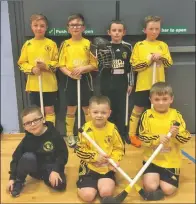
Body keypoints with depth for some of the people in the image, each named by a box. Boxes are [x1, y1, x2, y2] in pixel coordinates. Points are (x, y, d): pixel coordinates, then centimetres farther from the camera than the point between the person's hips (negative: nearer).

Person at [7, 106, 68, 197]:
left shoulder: (54, 134, -15)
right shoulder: (27, 139, -9)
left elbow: (63, 153, -12)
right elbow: (16, 157, -2)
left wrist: (55, 170, -24)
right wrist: (12, 178, -7)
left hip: (52, 167, 0)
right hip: (36, 168, 1)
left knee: (60, 185, -28)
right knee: (28, 157, -32)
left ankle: (45, 177, 5)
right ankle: (19, 181, -6)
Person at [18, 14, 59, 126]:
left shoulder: (51, 44, -3)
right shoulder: (27, 44, 4)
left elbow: (57, 62, -2)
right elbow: (22, 63, 4)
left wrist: (46, 66, -20)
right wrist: (32, 69, -14)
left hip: (49, 84, -2)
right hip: (33, 84, 3)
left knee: (49, 110, 6)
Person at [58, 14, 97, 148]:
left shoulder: (88, 43, -2)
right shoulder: (65, 44, 1)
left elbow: (94, 65, -2)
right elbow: (61, 65, 0)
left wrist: (82, 68, -18)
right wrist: (70, 73, -18)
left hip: (85, 79, 0)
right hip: (71, 80, 1)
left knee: (87, 108, 8)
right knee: (71, 109, 8)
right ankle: (70, 135, 23)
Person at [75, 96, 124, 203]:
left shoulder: (112, 128, -6)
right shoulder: (86, 128, -11)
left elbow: (119, 148, 3)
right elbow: (79, 150, -8)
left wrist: (114, 160, -15)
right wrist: (95, 156, -17)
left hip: (107, 168, 2)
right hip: (89, 167, -1)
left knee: (106, 192, -18)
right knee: (88, 196, -14)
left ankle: (98, 184, 15)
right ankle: (82, 185, 19)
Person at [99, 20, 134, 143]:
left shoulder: (127, 47, 1)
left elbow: (130, 66, 5)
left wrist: (130, 83, 5)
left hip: (121, 83, 1)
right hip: (107, 83, 0)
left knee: (121, 108, 7)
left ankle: (122, 134, 20)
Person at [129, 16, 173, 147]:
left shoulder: (163, 45, 7)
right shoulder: (139, 45, -2)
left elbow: (169, 63, 2)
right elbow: (134, 66, -7)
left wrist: (161, 58, -17)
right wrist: (149, 60, -17)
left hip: (159, 84, 3)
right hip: (143, 84, -3)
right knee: (138, 109, 5)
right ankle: (132, 134, 18)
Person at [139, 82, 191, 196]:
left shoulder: (176, 115, -5)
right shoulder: (147, 115, -7)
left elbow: (186, 138, -6)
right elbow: (142, 137, -11)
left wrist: (176, 134, -27)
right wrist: (157, 138, -27)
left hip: (171, 160, 1)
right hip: (152, 158, 0)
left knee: (168, 190, -6)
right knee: (150, 187, -12)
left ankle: (161, 177, 28)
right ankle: (155, 176, 23)